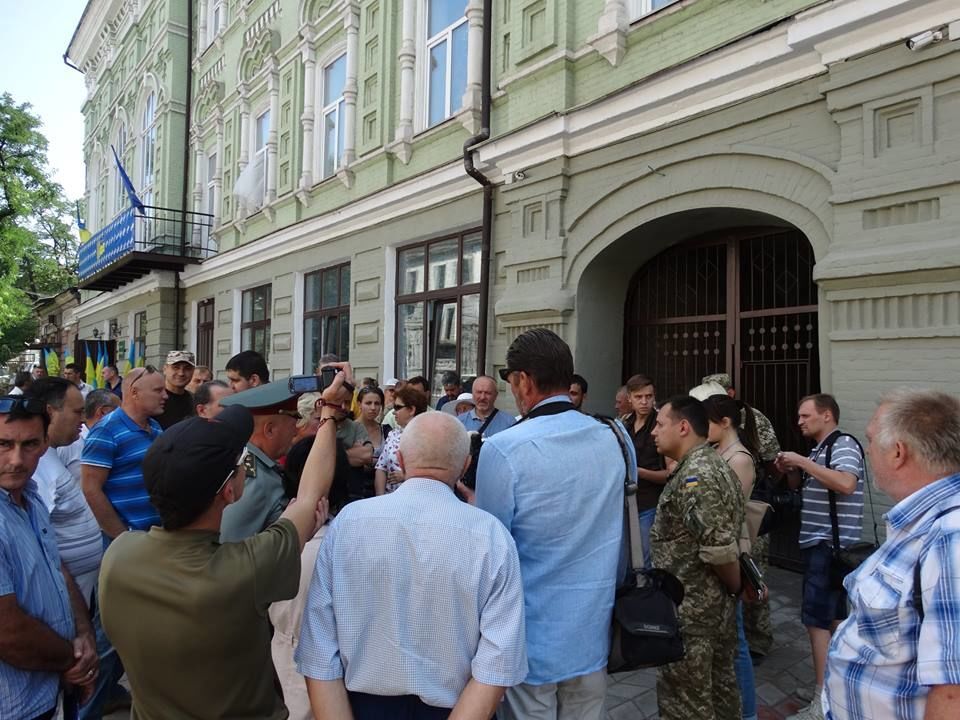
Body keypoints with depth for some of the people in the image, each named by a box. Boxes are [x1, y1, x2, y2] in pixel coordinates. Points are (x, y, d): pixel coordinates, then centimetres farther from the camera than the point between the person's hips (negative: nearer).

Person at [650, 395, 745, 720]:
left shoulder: (694, 476, -23)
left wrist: (736, 587, -10)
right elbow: (725, 543, 13)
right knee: (719, 690, 22)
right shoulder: (714, 465, 8)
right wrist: (733, 589, 12)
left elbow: (720, 548, -27)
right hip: (717, 606, 10)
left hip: (690, 611, -10)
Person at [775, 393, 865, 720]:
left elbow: (846, 484, -31)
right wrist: (790, 471, 4)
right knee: (833, 615, 18)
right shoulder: (819, 449, 14)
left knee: (816, 619, -9)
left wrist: (803, 461, -25)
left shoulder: (844, 444, -14)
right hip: (819, 543, 10)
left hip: (831, 544, -10)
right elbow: (803, 486, 24)